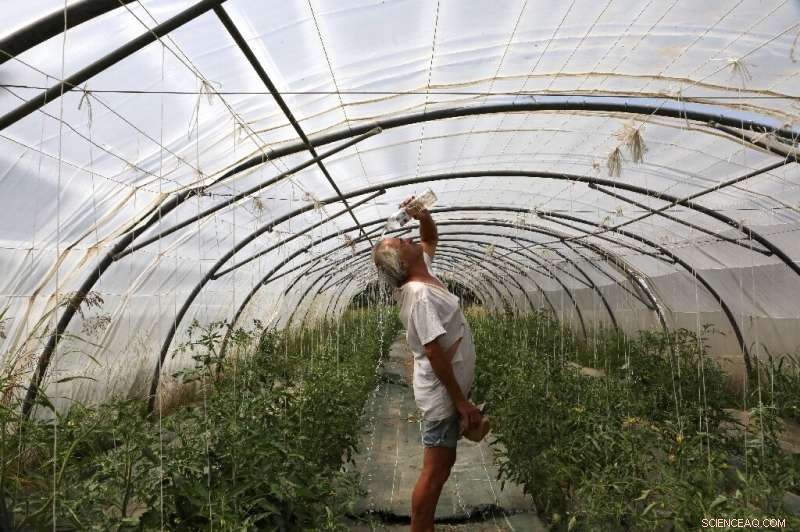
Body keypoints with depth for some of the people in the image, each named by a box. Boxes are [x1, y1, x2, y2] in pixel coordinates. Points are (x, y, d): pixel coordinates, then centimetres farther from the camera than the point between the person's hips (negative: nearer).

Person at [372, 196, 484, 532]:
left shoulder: (421, 276, 5)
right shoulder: (420, 294, -23)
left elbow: (431, 239, 21)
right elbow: (435, 353, -26)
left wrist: (423, 216, 0)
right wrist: (461, 402, -22)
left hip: (446, 391, 10)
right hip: (442, 394, -10)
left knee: (441, 466, 20)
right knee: (435, 472, 2)